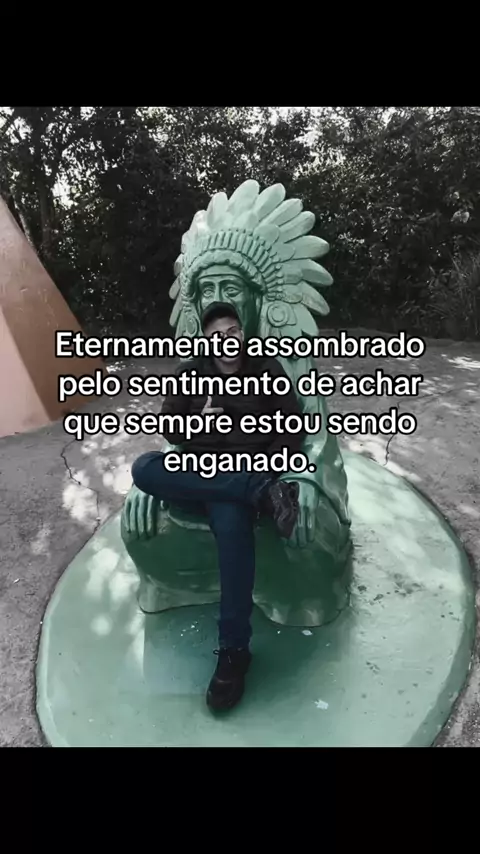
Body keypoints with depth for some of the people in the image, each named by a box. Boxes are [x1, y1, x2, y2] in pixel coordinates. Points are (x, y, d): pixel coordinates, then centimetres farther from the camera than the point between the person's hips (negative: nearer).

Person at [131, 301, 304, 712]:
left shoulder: (268, 370, 9)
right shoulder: (192, 373, 13)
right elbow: (169, 427, 15)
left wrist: (268, 465, -6)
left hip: (244, 473, -3)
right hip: (196, 474, 3)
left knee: (232, 523, -38)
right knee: (144, 468, -31)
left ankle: (233, 651, -26)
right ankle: (264, 493, -32)